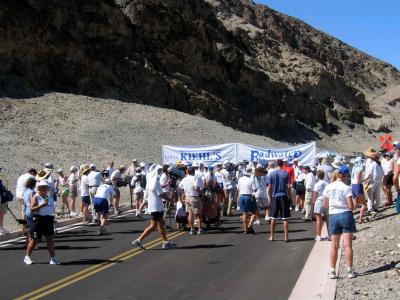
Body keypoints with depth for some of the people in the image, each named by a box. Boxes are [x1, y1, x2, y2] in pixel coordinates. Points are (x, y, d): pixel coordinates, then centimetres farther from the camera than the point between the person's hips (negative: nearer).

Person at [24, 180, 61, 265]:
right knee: (35, 240, 3)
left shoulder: (49, 197, 11)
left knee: (50, 239, 2)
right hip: (37, 220, -6)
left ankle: (53, 258, 2)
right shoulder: (35, 197, -9)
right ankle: (27, 257, 20)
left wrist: (52, 218, 19)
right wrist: (42, 205, -30)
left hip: (48, 219, 6)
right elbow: (32, 209, -20)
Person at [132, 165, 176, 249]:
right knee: (153, 225, -5)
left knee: (161, 224, 13)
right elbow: (161, 194, -15)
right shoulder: (155, 181, -19)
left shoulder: (151, 179, 10)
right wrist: (169, 199, -1)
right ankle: (139, 240, -2)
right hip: (156, 206, -10)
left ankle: (166, 242, 19)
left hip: (158, 206, 10)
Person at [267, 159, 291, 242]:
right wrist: (289, 196, 4)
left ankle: (272, 236, 15)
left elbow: (269, 188, -1)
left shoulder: (271, 175, -1)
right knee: (285, 218, 2)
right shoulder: (286, 174, -3)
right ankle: (286, 237, 3)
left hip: (274, 197, 1)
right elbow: (288, 187, -5)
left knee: (273, 218, 10)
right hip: (284, 197, -1)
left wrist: (270, 197, 10)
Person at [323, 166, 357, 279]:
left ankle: (332, 271, 12)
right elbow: (351, 206, -12)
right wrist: (350, 209, 9)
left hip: (333, 216, 3)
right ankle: (350, 271, 7)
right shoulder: (346, 188, -11)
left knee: (334, 246, 10)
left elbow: (325, 205, 6)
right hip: (346, 215, -3)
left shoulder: (328, 187, 1)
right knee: (348, 245, 3)